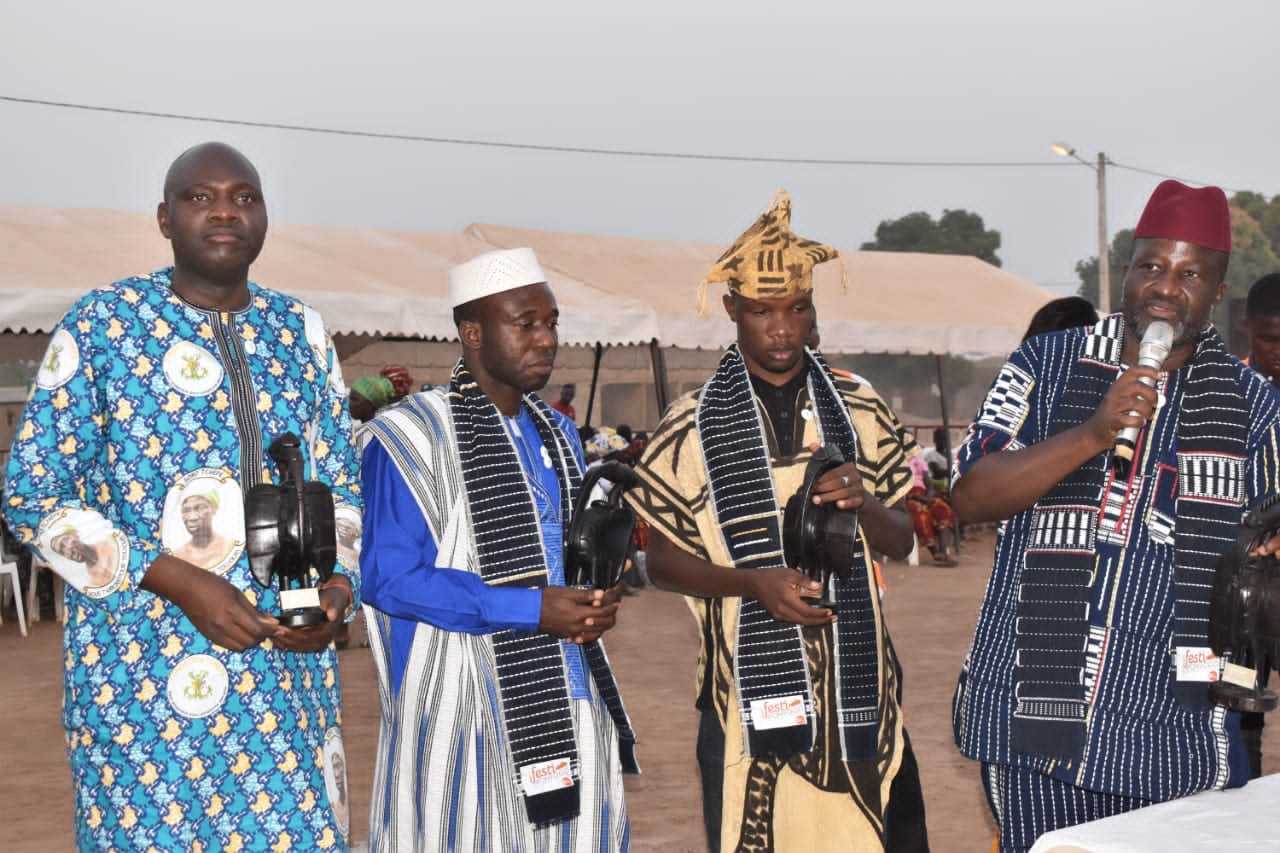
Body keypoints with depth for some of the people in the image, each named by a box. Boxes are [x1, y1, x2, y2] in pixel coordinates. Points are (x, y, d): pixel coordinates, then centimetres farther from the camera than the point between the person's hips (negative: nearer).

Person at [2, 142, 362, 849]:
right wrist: (176, 581, -16)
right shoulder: (101, 324, -3)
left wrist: (339, 587, -5)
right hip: (141, 677, -3)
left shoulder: (300, 331, 9)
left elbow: (339, 485, 16)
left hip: (287, 669, 3)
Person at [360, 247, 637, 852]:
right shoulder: (409, 438, -9)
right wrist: (531, 610, -19)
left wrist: (598, 597, -1)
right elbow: (388, 577, -15)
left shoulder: (557, 434, 15)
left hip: (570, 706, 7)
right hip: (467, 709, -7)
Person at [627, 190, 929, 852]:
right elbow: (660, 559, 2)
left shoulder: (858, 409, 8)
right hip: (752, 692, -2)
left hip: (857, 690, 2)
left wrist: (863, 504, -12)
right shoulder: (693, 424, 1)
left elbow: (902, 542, 10)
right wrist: (753, 581, -14)